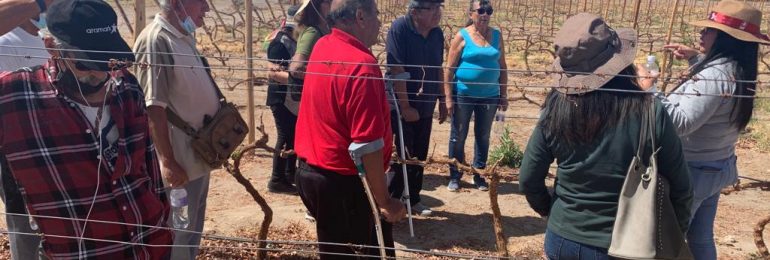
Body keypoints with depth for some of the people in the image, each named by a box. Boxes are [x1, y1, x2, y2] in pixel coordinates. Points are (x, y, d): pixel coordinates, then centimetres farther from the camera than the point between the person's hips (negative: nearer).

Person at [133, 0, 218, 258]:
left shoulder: (184, 37, 9)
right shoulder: (155, 40, -19)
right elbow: (154, 107, -22)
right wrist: (168, 162, -21)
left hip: (198, 154, 9)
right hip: (180, 159, -9)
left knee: (193, 226, 21)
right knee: (178, 231, 6)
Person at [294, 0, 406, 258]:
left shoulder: (322, 47, 3)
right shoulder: (361, 64, -23)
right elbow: (368, 145, -26)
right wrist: (384, 201, -19)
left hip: (309, 170, 9)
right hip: (343, 181, -9)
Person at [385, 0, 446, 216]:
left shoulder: (437, 34, 2)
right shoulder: (399, 28, -18)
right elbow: (396, 70, -21)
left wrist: (441, 100, 12)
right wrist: (405, 106, -20)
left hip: (425, 106, 6)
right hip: (401, 106, -6)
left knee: (419, 157, 14)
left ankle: (413, 199, 29)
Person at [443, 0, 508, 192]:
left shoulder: (497, 35, 4)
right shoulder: (462, 36, -7)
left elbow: (502, 67, 9)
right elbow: (449, 69, -7)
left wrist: (504, 95, 7)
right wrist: (448, 97, -11)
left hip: (489, 96, 3)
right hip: (463, 96, -3)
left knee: (483, 137, 13)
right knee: (458, 137, 7)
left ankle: (479, 175, 27)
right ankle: (455, 176, 21)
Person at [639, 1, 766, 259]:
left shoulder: (713, 77, -27)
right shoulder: (739, 72, 4)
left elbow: (680, 123, -32)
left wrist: (651, 90, -30)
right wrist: (695, 58, 17)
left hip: (693, 171, -9)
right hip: (718, 167, 9)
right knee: (701, 237, 23)